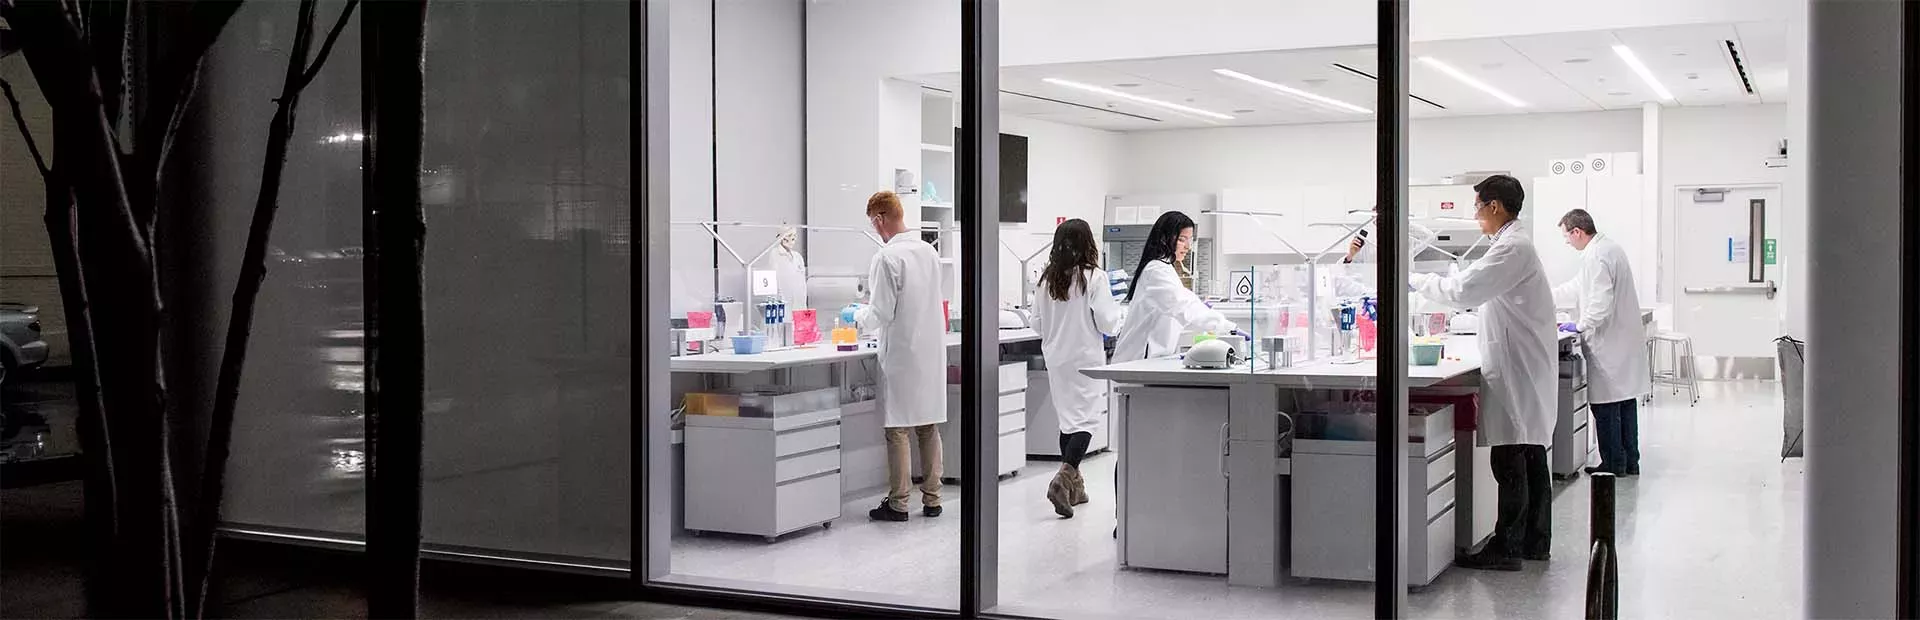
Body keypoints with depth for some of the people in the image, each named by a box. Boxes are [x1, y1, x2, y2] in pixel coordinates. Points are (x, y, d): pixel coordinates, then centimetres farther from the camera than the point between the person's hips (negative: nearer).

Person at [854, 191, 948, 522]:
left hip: (902, 354, -7)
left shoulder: (887, 258, -16)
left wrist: (859, 316, 4)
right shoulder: (929, 251, 7)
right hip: (931, 350, 7)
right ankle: (931, 499, 18)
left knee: (899, 430, 1)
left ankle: (898, 503, 6)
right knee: (929, 428, 12)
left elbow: (881, 314, -17)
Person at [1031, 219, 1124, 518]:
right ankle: (1063, 479, -21)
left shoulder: (1046, 279, 0)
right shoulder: (1094, 277, -13)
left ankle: (1074, 484, 23)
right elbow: (1107, 322, -13)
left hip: (1056, 359, 5)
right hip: (1085, 358, -5)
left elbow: (1037, 323, 6)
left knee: (1068, 419, 15)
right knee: (1086, 420, -3)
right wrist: (1112, 303, 6)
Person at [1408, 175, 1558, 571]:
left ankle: (1506, 548, -3)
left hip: (1516, 372, -10)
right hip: (1523, 369, 10)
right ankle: (1534, 541, 19)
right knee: (1530, 457, 13)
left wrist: (1415, 281, -10)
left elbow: (1464, 291, -23)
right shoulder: (1516, 243, 16)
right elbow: (1479, 291, 23)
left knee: (1509, 461, -7)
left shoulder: (1512, 248, -17)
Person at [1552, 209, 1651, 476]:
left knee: (1606, 407, -1)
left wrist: (1579, 325, -11)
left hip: (1609, 343, -10)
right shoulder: (1610, 247, 12)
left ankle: (1613, 464, 5)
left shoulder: (1597, 256, -20)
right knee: (1626, 402, 14)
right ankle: (1630, 462, 21)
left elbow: (1601, 304, -25)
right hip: (1625, 338, 10)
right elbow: (1581, 285, 26)